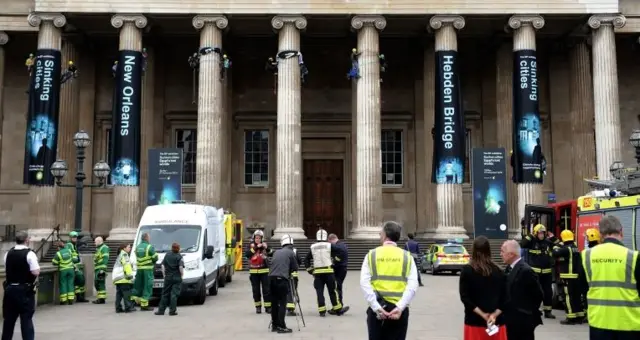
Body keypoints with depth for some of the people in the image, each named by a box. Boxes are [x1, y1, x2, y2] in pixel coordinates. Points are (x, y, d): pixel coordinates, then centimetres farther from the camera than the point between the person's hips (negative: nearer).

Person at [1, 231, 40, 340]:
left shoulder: (8, 253, 5)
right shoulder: (29, 254, -14)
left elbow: (6, 270, 14)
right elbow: (36, 272, -19)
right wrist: (37, 266, 0)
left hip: (9, 288, 6)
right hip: (25, 290, -5)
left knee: (9, 317, 16)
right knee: (26, 318, 1)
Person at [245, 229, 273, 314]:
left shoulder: (264, 245, 2)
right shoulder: (251, 246, 2)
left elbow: (272, 254, -6)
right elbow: (247, 254, -17)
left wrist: (267, 248, -22)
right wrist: (256, 247, -24)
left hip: (264, 271, -1)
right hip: (253, 272, 1)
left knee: (266, 289, -2)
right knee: (255, 290, 5)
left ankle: (268, 306, 4)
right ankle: (258, 307, 15)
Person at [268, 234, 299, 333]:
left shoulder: (276, 252, 19)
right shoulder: (291, 253, 4)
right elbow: (295, 268, 6)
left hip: (271, 278, 6)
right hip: (282, 279, -5)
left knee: (274, 302, 12)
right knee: (282, 303, -1)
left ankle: (275, 325, 19)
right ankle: (281, 326, -2)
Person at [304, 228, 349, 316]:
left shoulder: (312, 247, 8)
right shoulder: (329, 245, -1)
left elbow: (306, 259, 11)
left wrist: (310, 270, 16)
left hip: (317, 272, 2)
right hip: (328, 271, -2)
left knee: (319, 291, 5)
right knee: (332, 290, 5)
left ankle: (322, 311, 4)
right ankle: (338, 309, 12)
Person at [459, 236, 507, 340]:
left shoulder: (467, 270, -5)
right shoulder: (498, 271, 3)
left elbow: (465, 297, -10)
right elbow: (505, 297, -2)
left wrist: (482, 314, -8)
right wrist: (495, 314, -8)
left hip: (474, 321, -2)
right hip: (497, 321, 3)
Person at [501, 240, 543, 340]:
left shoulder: (526, 271, -19)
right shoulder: (509, 268, 8)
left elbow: (538, 295, -14)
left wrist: (530, 312, -4)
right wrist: (505, 311, 8)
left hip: (523, 321, -8)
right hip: (511, 319, 8)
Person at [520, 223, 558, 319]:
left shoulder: (548, 242, 10)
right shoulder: (532, 242, -4)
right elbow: (522, 244, -21)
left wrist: (554, 238, 3)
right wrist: (530, 236, -20)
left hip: (546, 272, 5)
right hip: (534, 271, -5)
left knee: (548, 292, 10)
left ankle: (548, 311, 20)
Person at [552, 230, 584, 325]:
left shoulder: (566, 249, -14)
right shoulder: (576, 248, 14)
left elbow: (555, 253, -21)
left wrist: (556, 247, -2)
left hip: (568, 276, -9)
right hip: (576, 276, 9)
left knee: (569, 297, -6)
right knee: (576, 296, 13)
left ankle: (571, 318, -6)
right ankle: (579, 317, 18)